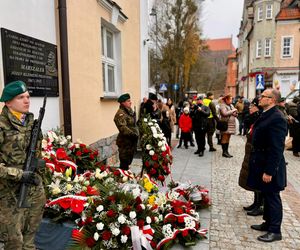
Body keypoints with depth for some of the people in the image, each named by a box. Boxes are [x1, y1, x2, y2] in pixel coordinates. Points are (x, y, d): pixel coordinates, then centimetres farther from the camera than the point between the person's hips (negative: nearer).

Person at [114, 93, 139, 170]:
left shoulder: (130, 111, 13)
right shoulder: (120, 114, -17)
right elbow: (123, 128, -27)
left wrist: (136, 134, 13)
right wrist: (133, 134, -24)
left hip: (132, 140, 9)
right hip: (125, 141, -9)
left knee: (129, 160, 21)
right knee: (124, 161, -1)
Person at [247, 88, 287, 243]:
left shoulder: (277, 118, -22)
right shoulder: (265, 115, 8)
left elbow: (277, 148, -24)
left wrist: (269, 171, -22)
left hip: (269, 167, -9)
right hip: (261, 164, 9)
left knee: (272, 197, 6)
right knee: (266, 195, 20)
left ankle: (275, 231, 22)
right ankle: (268, 223, 36)